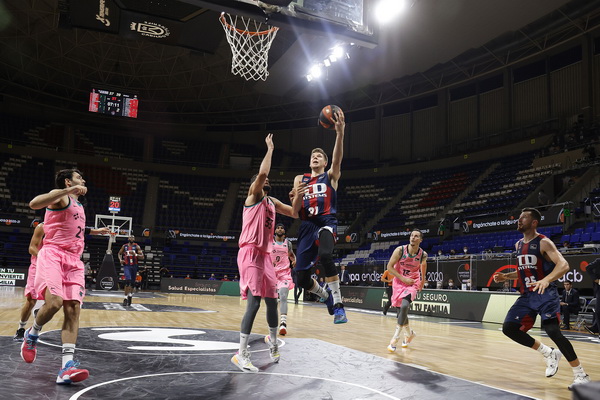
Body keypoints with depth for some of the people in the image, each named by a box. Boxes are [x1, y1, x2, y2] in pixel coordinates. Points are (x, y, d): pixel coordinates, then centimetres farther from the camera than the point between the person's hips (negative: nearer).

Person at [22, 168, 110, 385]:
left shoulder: (78, 205, 26)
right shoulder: (60, 196, 1)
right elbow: (34, 203, -22)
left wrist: (95, 231, 44)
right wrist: (67, 191, -25)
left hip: (74, 260, 7)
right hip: (53, 255, -7)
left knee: (73, 309, -8)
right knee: (54, 301, -26)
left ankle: (67, 367, -15)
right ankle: (31, 335, 8)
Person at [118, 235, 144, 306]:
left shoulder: (137, 246, -1)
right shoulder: (124, 246, 5)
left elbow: (142, 257, -6)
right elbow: (119, 253, 21)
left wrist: (135, 254, -22)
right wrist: (120, 259, 2)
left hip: (134, 266, 1)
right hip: (126, 266, -1)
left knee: (132, 282, 9)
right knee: (128, 280, -20)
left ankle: (130, 295, 29)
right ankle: (126, 297, -14)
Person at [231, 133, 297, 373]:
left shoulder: (272, 202, 19)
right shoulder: (254, 195, -3)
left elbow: (296, 213, 24)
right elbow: (262, 173, -20)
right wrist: (270, 149, -7)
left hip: (264, 255, 8)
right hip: (250, 253, -8)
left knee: (272, 300, 16)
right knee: (254, 302, -15)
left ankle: (272, 339, 39)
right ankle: (241, 354, -11)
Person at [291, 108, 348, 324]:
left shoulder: (331, 176, 12)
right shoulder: (300, 179, 19)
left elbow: (337, 159, -12)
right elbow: (294, 211, 10)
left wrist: (340, 133, -28)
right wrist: (298, 195, -13)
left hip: (326, 222, -4)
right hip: (306, 225, 4)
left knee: (325, 255, -36)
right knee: (302, 277, 0)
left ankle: (338, 304, -26)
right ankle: (326, 296, 32)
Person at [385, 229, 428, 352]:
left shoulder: (423, 254, -11)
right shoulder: (400, 250, -16)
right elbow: (389, 267, -11)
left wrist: (422, 281, 17)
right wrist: (403, 278, -18)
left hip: (412, 283, -1)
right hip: (399, 282, 2)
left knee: (404, 306, -24)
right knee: (401, 310, 10)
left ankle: (395, 338, -16)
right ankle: (408, 334, 38)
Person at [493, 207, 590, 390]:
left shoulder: (543, 242, -12)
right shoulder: (518, 245, 12)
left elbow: (564, 265, -25)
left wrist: (546, 280, -42)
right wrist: (506, 276, 10)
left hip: (546, 294, -8)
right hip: (527, 295, 8)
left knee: (552, 331, -21)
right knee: (509, 328, 0)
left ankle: (581, 375, -3)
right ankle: (549, 353, 16)